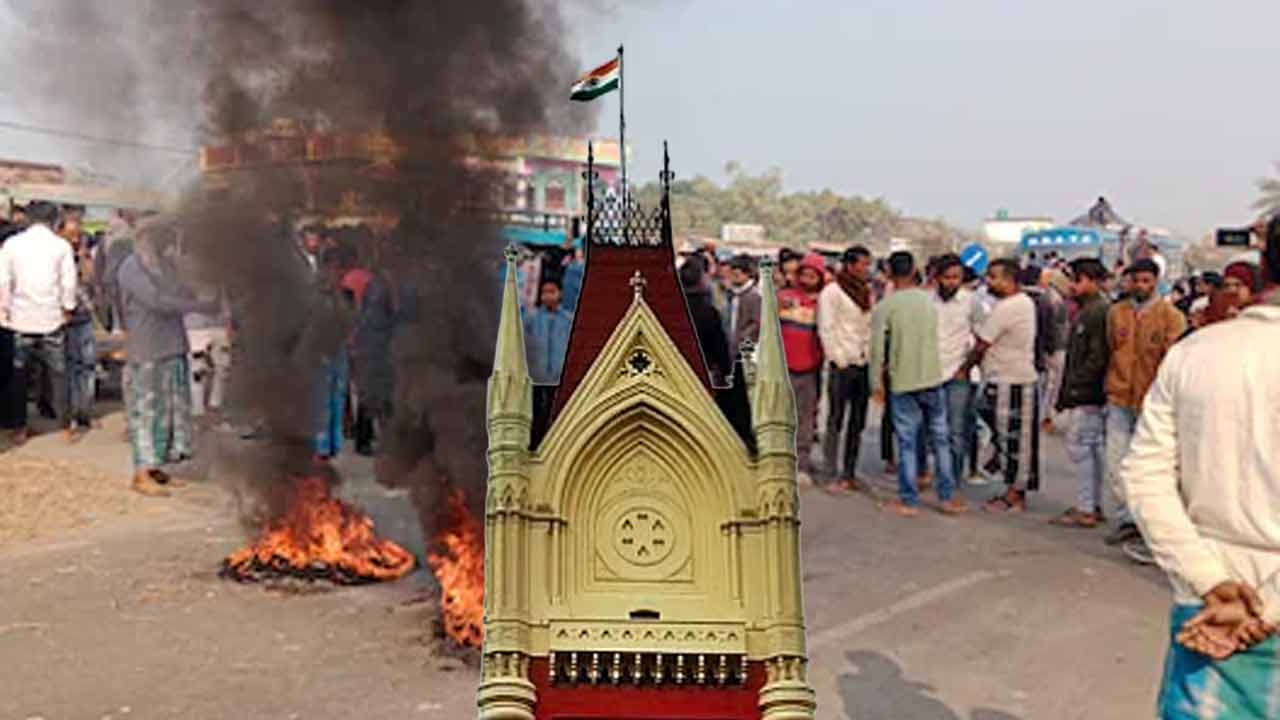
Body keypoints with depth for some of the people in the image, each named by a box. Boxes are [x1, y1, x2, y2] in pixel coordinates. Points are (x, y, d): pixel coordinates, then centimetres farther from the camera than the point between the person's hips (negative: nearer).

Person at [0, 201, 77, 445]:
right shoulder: (61, 246, -4)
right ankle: (65, 425, 10)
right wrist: (67, 308, 8)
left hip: (21, 318, 1)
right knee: (57, 374, 9)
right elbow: (69, 283, -5)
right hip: (51, 319, -1)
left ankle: (20, 427, 13)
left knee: (20, 375, 10)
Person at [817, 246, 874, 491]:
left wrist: (872, 357, 4)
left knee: (858, 423, 8)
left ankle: (849, 472, 15)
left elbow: (872, 327, 15)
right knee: (836, 421, -3)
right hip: (842, 365, -6)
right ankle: (834, 473, 0)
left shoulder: (867, 292, 14)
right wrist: (839, 360, -12)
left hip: (864, 364, 6)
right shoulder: (831, 292, -5)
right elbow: (826, 330, -9)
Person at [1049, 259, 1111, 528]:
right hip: (1089, 395, 10)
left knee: (1079, 446, -7)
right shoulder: (1084, 312, 18)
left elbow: (1097, 358, -21)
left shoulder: (1097, 313, -14)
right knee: (1096, 448, 13)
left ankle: (1085, 509, -3)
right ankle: (1094, 505, 21)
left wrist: (1074, 386, -18)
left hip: (1088, 395, -10)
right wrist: (1066, 392, 18)